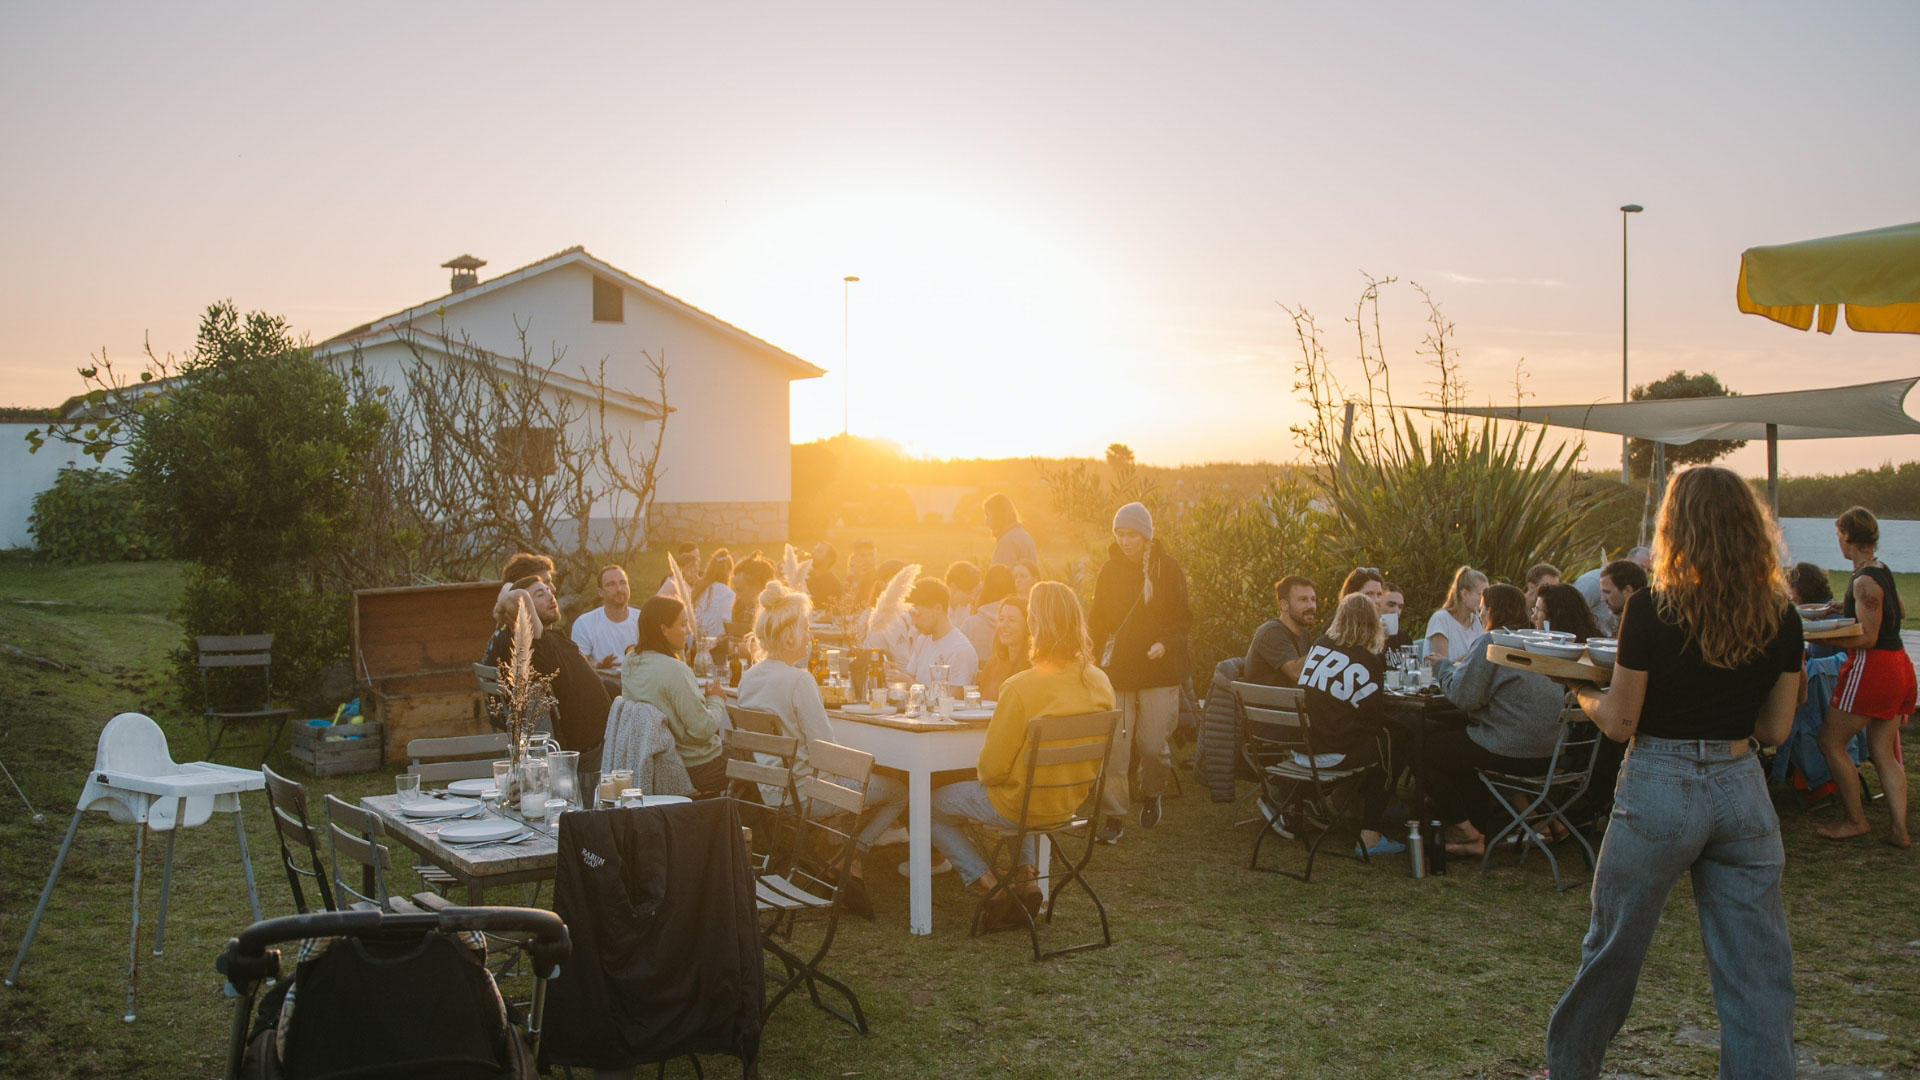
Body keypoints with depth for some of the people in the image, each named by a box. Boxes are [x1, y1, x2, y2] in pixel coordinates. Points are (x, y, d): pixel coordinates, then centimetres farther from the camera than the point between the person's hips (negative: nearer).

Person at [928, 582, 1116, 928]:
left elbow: (992, 769, -20)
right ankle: (1026, 876, 24)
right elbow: (1099, 756, 5)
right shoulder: (1100, 682, -9)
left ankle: (992, 891, 8)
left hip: (1021, 806, -6)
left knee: (934, 806, 18)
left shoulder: (1021, 688, -28)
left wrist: (982, 770, 3)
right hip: (1072, 801, 6)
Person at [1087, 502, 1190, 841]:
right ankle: (1113, 816, 4)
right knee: (1113, 746, -6)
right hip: (1117, 670, 2)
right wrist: (1089, 634, -6)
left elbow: (1182, 618, 3)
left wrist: (1165, 643, -13)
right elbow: (1099, 620, 13)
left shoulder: (1168, 570, 2)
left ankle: (1151, 796, 29)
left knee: (1154, 745, -1)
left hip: (1159, 671, -1)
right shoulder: (1109, 572, 8)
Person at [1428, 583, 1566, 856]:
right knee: (1452, 739, 29)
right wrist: (1454, 666, 21)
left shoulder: (1491, 643, -12)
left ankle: (1464, 829, 18)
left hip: (1510, 752, -9)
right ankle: (1478, 831, 28)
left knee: (1427, 747, 9)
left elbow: (1464, 696, -17)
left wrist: (1442, 666, 1)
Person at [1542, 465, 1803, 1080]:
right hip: (1743, 792, 3)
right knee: (1758, 971, 8)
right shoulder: (1780, 619, -2)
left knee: (1613, 950, 14)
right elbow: (1774, 730, 4)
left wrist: (1585, 694, 10)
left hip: (1659, 792, -3)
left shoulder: (1651, 610, -15)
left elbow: (1620, 723, -10)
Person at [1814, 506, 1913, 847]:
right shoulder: (1882, 570, 11)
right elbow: (1900, 611, 29)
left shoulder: (1864, 582, -18)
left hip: (1872, 668, -9)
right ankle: (1899, 829, 6)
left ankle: (1855, 820, 7)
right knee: (1883, 752, 11)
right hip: (1898, 667, 9)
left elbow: (1868, 638, -19)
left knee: (1831, 742, 2)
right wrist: (1850, 606, 27)